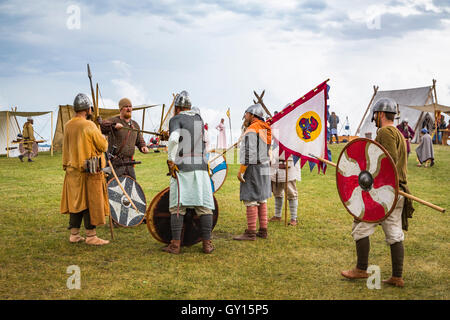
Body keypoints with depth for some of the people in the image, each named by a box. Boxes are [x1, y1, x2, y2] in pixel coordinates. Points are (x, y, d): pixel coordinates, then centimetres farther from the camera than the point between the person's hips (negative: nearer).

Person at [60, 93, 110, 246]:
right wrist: (101, 137, 9)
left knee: (75, 201, 14)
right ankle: (91, 235, 5)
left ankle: (74, 234, 20)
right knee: (90, 202, 0)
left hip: (72, 170, 7)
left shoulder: (67, 126, 6)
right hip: (89, 171, -7)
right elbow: (103, 146, -10)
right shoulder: (89, 126, -16)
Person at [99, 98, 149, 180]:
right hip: (115, 163, -6)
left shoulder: (135, 125, 15)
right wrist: (113, 125, -36)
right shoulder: (113, 121, -4)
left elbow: (140, 140, 24)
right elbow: (100, 126, -22)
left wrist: (143, 147, 3)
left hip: (129, 163, 6)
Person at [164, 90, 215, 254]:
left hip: (182, 168, -4)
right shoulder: (199, 118, 16)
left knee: (177, 207, 1)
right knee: (204, 206, 4)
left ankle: (175, 244, -1)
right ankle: (207, 243, 3)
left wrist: (170, 161, -10)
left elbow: (174, 139, -19)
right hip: (201, 167, 4)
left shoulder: (176, 119, 0)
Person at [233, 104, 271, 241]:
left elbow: (248, 152, -21)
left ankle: (250, 232, -6)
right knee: (261, 199, 11)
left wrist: (241, 170, -19)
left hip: (252, 168, -9)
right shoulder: (265, 129, 15)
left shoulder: (251, 130, -13)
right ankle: (263, 230, 13)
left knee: (250, 200, -7)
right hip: (264, 168, 9)